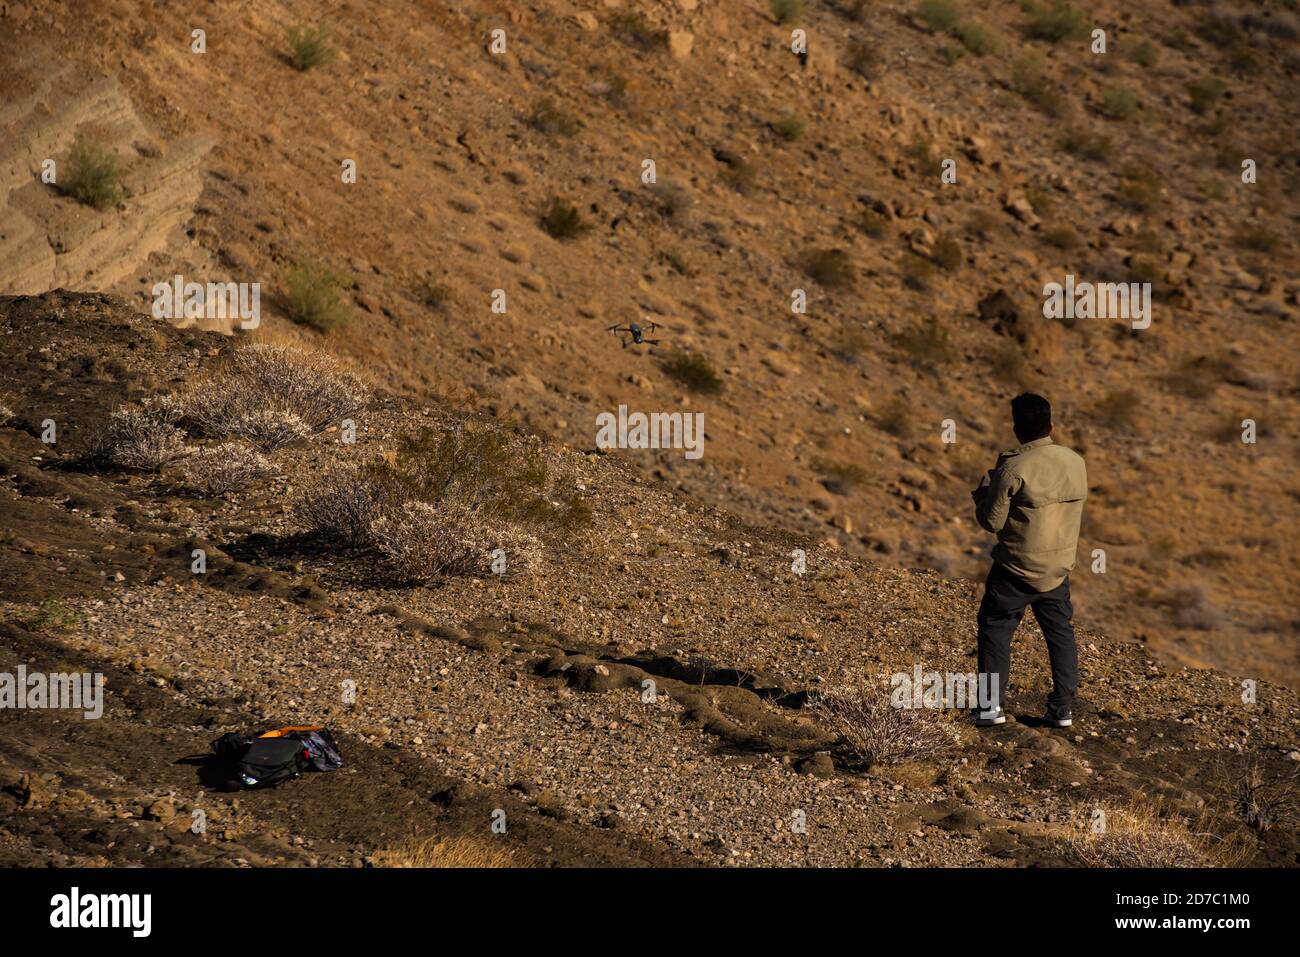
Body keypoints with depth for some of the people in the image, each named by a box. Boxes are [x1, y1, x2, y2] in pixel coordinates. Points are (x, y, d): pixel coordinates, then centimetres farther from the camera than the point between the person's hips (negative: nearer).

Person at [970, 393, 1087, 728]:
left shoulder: (1013, 468, -20)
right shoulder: (1076, 463, -2)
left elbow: (992, 521, -15)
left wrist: (983, 490, 3)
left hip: (1016, 569, -5)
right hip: (1059, 568, 5)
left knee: (995, 630, 10)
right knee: (1061, 634, 15)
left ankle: (991, 705, 8)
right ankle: (1063, 708, 15)